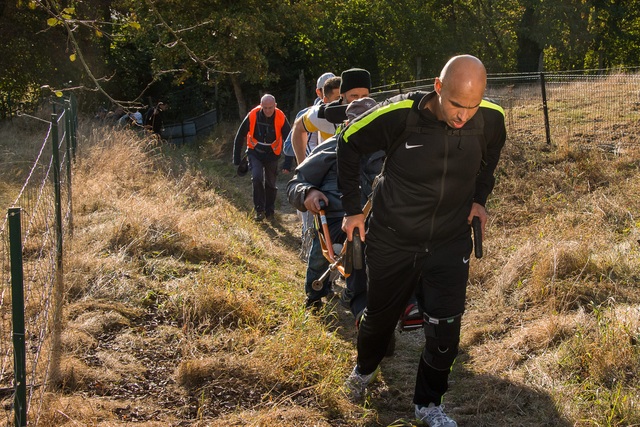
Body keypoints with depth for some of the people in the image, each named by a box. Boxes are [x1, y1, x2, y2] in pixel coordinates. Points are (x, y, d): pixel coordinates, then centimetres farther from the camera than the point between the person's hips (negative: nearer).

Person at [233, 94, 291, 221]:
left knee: (270, 184, 8)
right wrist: (237, 158, -6)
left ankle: (269, 211, 27)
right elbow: (240, 136, -8)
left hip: (272, 154, 1)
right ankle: (259, 210, -9)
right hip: (255, 152, -1)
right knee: (257, 178, -20)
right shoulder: (253, 116, -20)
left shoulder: (281, 118, -20)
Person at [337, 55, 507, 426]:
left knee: (445, 328, -2)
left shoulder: (490, 119, -16)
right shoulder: (400, 115, -25)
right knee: (381, 316, 17)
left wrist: (480, 198, 5)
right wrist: (353, 207, -4)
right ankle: (365, 368, 50)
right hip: (392, 240, -1)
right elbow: (350, 144, -7)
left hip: (451, 242, 2)